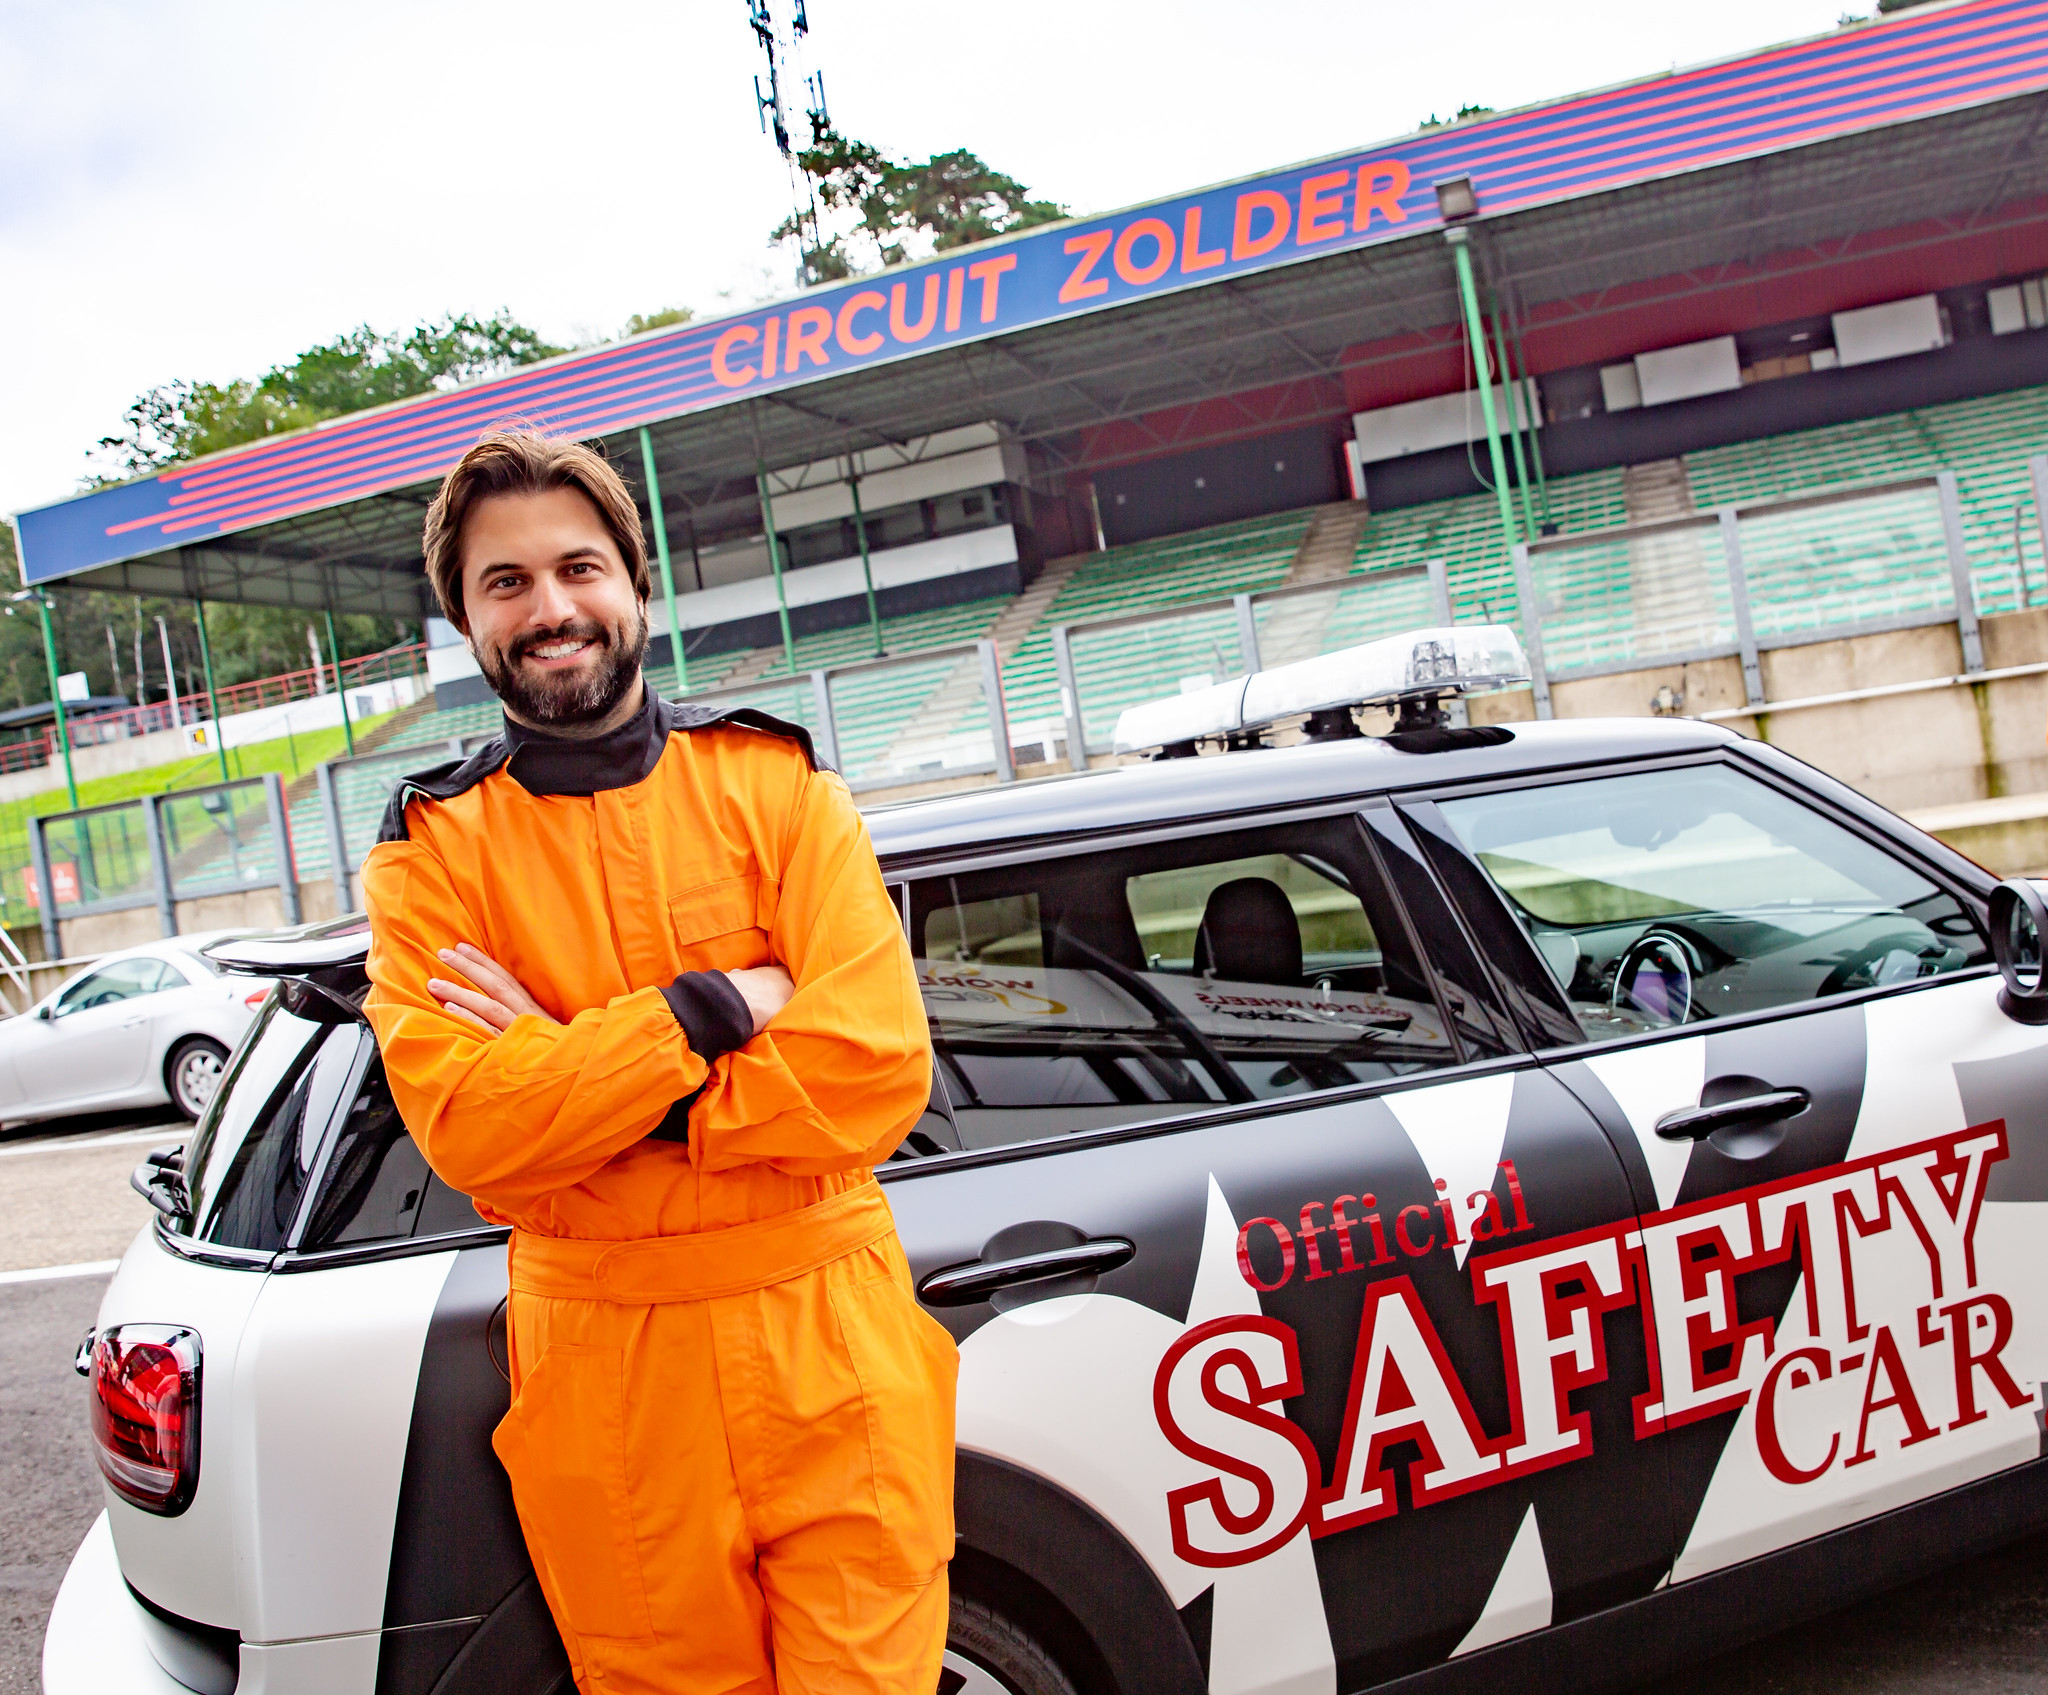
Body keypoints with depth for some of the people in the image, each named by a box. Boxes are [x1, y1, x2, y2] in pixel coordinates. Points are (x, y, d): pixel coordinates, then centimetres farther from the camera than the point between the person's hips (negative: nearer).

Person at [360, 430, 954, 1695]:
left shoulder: (774, 782, -1)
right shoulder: (432, 850, 0)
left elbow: (880, 1068, -13)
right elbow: (464, 1125, -14)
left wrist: (575, 1081, -14)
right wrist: (713, 1008, -19)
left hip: (829, 1350, 0)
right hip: (608, 1378, 1)